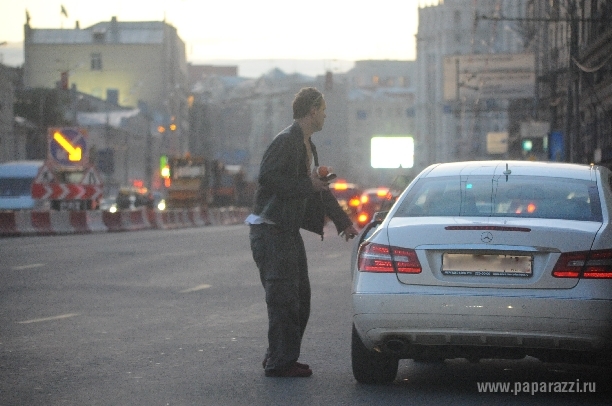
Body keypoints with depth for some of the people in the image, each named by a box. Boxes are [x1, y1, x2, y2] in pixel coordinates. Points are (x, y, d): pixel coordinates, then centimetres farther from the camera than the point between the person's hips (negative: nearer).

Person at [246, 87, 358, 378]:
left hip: (288, 230, 10)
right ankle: (280, 362, -3)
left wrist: (343, 222, 29)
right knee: (284, 297, -8)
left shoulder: (307, 146, 18)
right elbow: (267, 176, -24)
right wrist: (307, 184, -18)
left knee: (300, 297, 12)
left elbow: (319, 189, 27)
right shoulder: (286, 141, -13)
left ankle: (282, 358, 19)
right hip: (270, 230, -10)